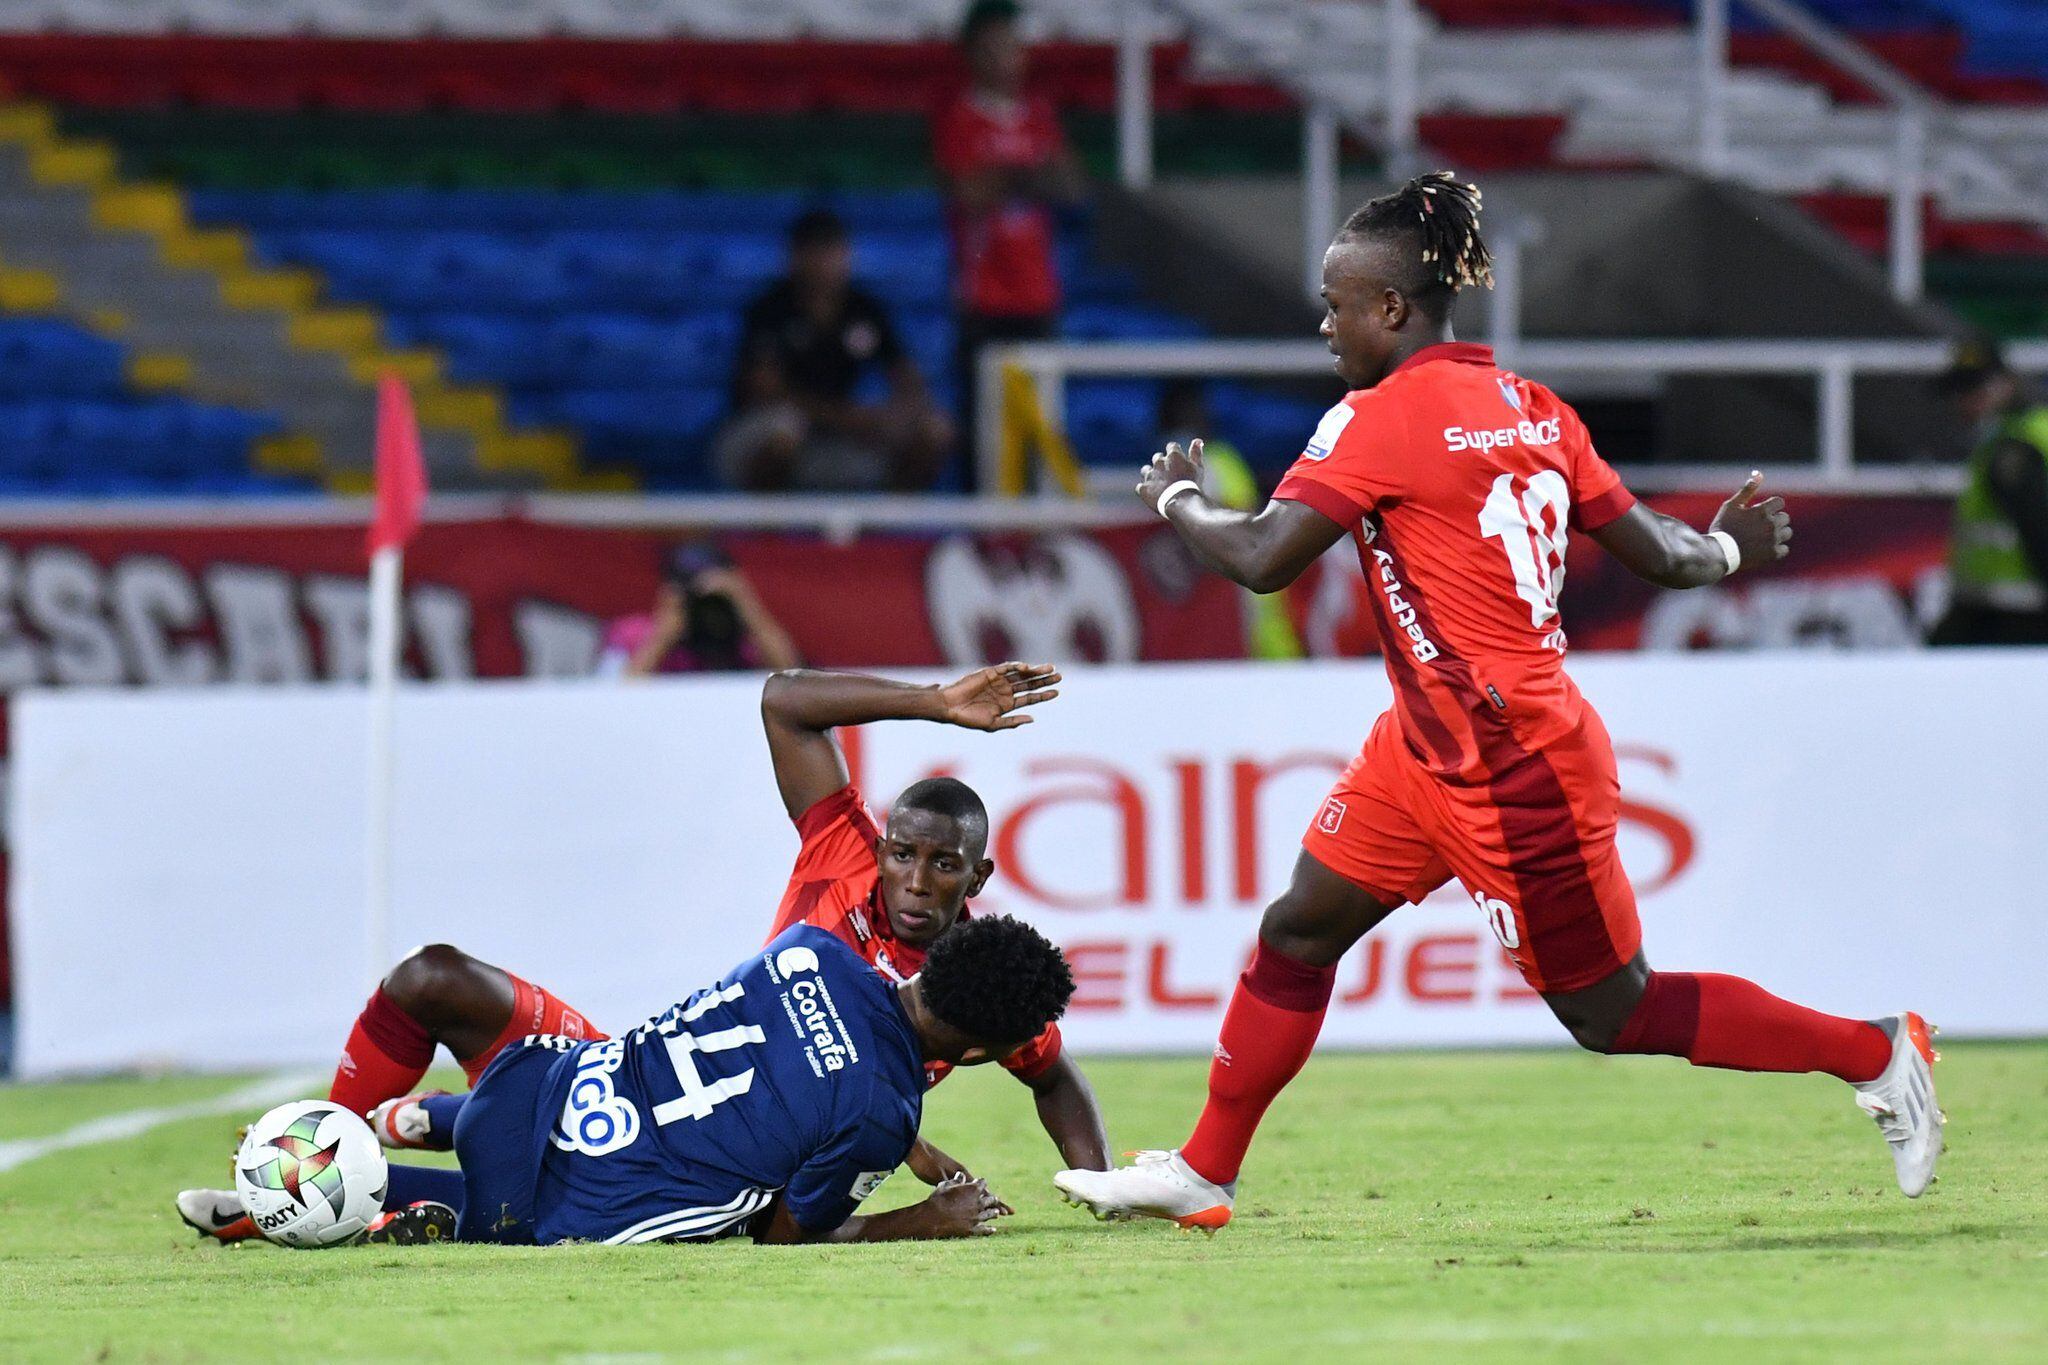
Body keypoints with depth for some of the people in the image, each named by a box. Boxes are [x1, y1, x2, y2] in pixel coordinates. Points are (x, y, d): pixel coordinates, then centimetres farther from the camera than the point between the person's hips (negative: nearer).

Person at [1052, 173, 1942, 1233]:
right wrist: (1726, 550, 31)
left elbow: (1260, 559, -23)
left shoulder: (1380, 419, -19)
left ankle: (1877, 1054, 12)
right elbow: (1652, 551, 9)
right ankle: (1202, 1175, 18)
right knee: (1299, 928, 12)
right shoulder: (1531, 408, 5)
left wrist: (1175, 500, -2)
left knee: (1610, 1012, 3)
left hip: (1514, 768, -10)